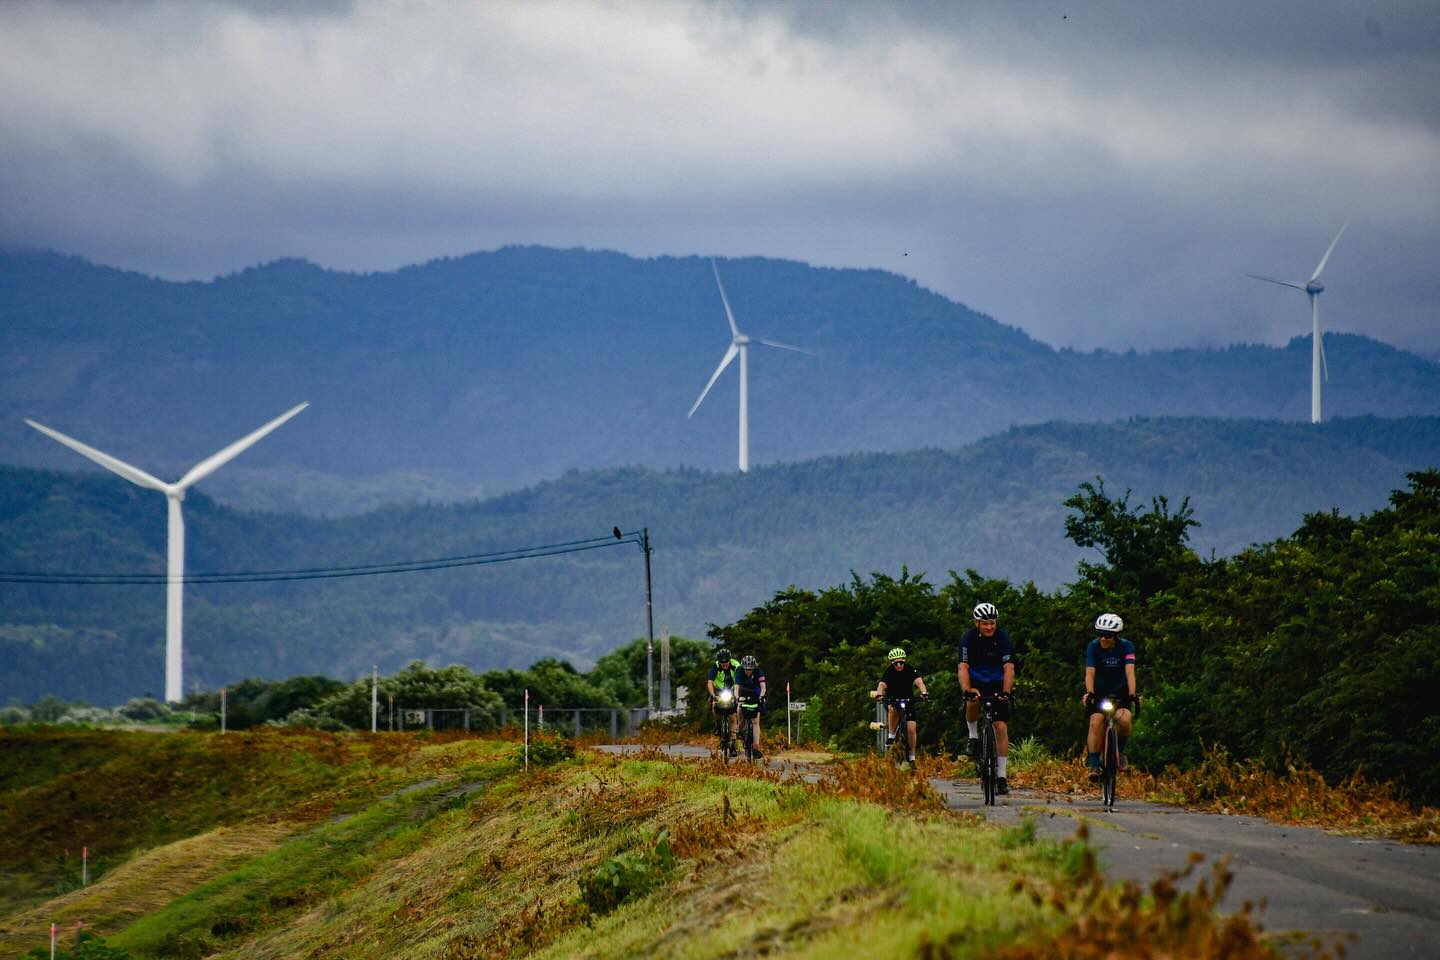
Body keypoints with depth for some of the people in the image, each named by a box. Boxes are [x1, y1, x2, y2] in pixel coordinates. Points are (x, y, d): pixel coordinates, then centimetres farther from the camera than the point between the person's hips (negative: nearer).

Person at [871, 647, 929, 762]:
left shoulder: (910, 670, -15)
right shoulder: (889, 672, -15)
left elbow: (919, 681, -29)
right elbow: (882, 685, -28)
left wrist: (924, 692, -49)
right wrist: (879, 694, -50)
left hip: (908, 700, 1)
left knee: (911, 729, -10)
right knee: (893, 709, -37)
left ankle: (912, 757, 2)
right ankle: (891, 735, -20)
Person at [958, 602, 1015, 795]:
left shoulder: (1003, 638, -18)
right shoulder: (969, 638, -18)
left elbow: (1009, 668, -28)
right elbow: (963, 667, -28)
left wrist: (1005, 692, -44)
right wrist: (966, 690, -45)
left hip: (997, 684, 0)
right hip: (976, 682, 0)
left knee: (1001, 727, -10)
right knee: (972, 702, -35)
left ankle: (1001, 776, -6)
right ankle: (974, 737, -9)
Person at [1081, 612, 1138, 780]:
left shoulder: (1126, 647, -17)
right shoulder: (1093, 647, -18)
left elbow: (1129, 672, -27)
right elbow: (1090, 673, -27)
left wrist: (1132, 695, -41)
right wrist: (1090, 694, -43)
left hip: (1120, 691, 0)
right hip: (1099, 691, 0)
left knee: (1124, 719, -26)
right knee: (1096, 722, -22)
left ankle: (1120, 750, 2)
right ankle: (1094, 765, -17)